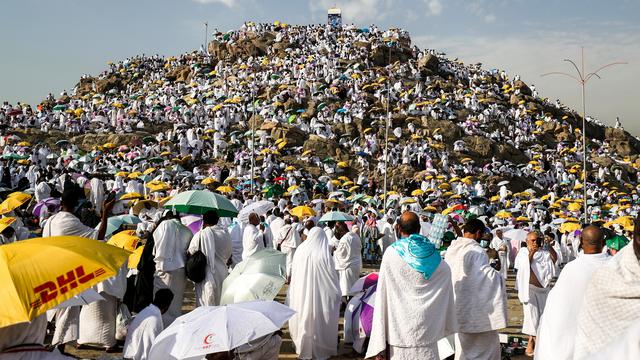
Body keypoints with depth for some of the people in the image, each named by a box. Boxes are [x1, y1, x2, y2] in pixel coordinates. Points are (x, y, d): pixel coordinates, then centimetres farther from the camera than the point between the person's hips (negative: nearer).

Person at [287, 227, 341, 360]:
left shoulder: (300, 251, -7)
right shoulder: (324, 256, -17)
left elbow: (293, 275, 3)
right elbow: (333, 279, -10)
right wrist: (337, 294, 8)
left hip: (300, 295, 3)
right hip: (320, 297, -3)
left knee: (304, 320, 19)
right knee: (318, 322, 13)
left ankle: (303, 348, 34)